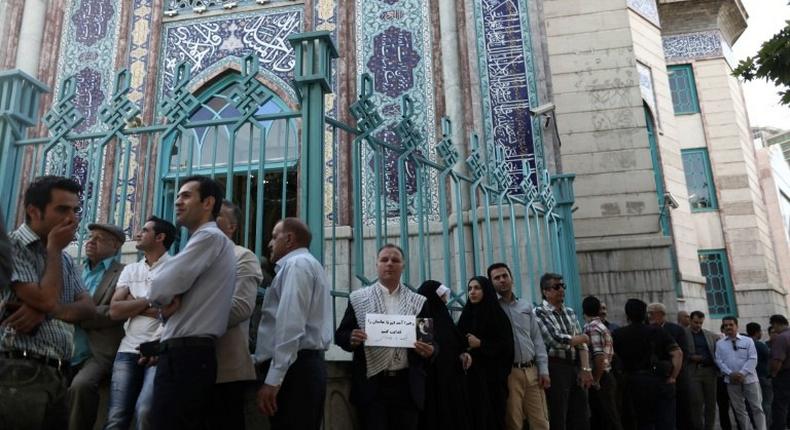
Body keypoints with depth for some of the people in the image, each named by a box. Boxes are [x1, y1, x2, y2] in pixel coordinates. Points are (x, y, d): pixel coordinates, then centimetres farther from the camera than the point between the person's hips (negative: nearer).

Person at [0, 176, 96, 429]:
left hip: (57, 376, 7)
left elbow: (88, 308, 8)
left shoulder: (64, 258, 17)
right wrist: (54, 249, -5)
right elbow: (47, 299, -18)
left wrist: (46, 311, -12)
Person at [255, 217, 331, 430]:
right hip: (309, 364, 10)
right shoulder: (310, 265, 24)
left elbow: (290, 325, -19)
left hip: (294, 367, -10)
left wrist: (273, 379, -22)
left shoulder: (296, 264, -7)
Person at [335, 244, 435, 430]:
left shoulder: (418, 302, 7)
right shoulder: (358, 298, 5)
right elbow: (340, 334, 5)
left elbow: (432, 340, 8)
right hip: (372, 385, -1)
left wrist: (430, 350, -14)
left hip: (407, 385, 2)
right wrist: (351, 338, -17)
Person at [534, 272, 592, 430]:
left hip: (576, 367, 7)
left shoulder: (570, 312, 15)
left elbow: (581, 343, 10)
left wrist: (586, 369, -4)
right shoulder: (539, 313, -6)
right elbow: (556, 340, -16)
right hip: (556, 368, -6)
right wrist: (583, 337, -1)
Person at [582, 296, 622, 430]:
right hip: (608, 377, 9)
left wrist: (595, 381, -14)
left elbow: (599, 358, -23)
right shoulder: (602, 326, 14)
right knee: (612, 417, 13)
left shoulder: (591, 328, -15)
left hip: (601, 378, -9)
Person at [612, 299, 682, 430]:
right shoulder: (658, 331, 4)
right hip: (660, 381, 0)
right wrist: (672, 377, -2)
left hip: (635, 382, 0)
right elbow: (678, 353, -5)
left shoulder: (618, 334, 0)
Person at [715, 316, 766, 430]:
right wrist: (730, 374, -13)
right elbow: (719, 361, 1)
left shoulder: (748, 341, 3)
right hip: (731, 380, 2)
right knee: (739, 410, 9)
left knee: (757, 408, 3)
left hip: (749, 379, -2)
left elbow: (752, 359, -5)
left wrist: (742, 373, -16)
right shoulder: (719, 343, 7)